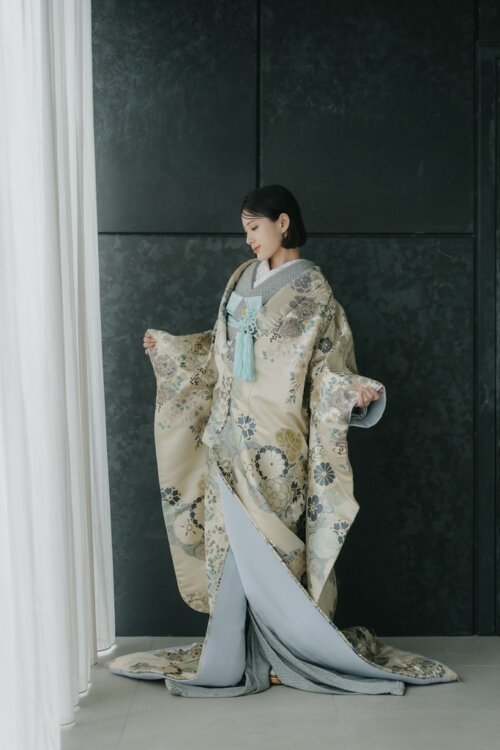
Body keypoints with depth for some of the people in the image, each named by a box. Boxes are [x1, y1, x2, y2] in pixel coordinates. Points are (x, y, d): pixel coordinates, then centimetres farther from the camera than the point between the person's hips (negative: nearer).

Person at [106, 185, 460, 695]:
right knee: (229, 537, 6)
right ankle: (238, 649, 15)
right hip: (231, 432, 6)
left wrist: (355, 389, -27)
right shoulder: (242, 278, 12)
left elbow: (328, 365, -8)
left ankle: (279, 649, 11)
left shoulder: (312, 289, -6)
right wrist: (168, 346, 27)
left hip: (276, 439, -6)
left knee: (269, 540, -3)